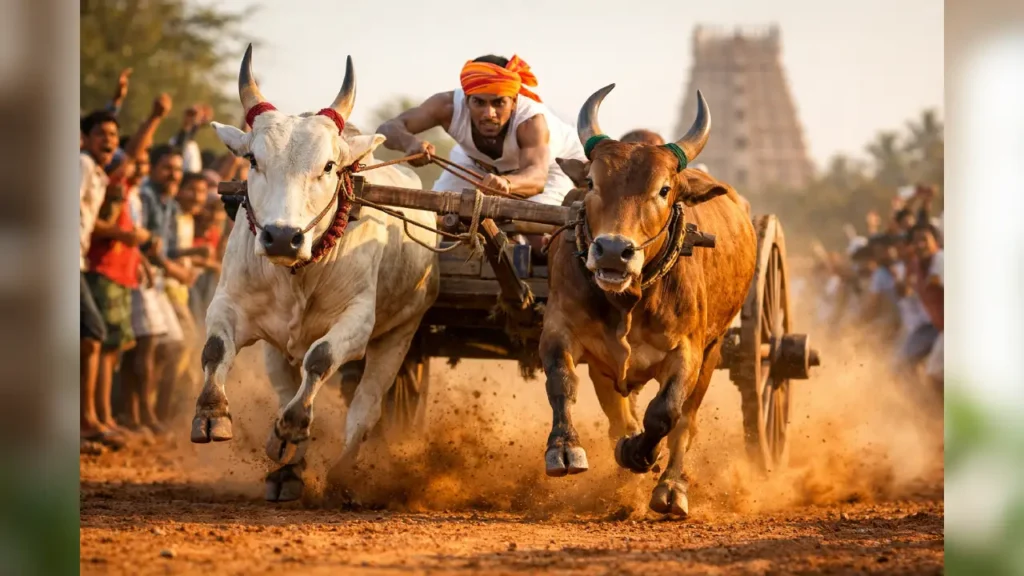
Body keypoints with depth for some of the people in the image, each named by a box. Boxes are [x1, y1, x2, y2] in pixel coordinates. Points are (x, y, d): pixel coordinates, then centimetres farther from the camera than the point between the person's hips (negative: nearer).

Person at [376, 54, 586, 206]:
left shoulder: (530, 120, -44)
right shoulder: (450, 105, -35)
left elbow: (537, 176, -61)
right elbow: (388, 129, -41)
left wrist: (506, 183, -85)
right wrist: (410, 143, -66)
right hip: (477, 162, 3)